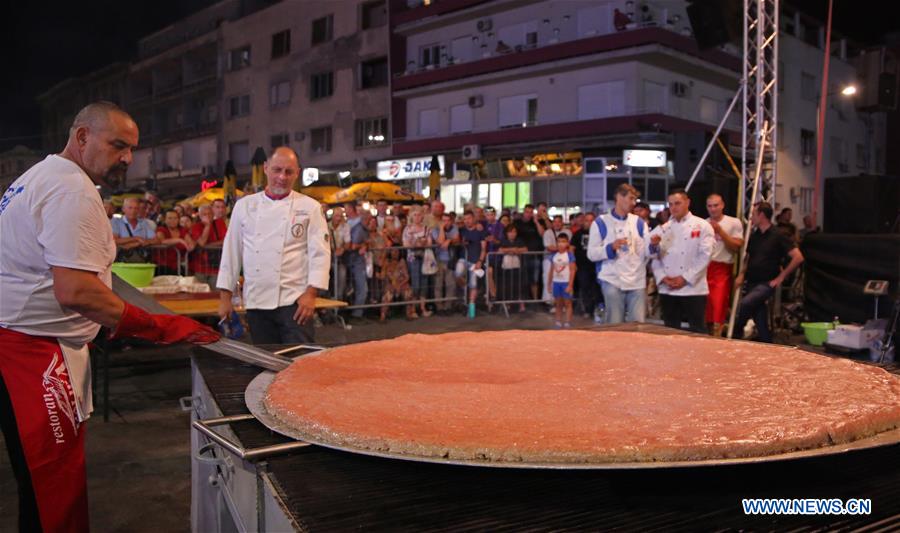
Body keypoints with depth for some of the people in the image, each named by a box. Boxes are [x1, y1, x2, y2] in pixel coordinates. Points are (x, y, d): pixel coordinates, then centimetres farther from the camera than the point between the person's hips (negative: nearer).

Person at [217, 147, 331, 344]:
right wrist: (225, 296, 8)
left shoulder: (310, 207, 0)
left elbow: (320, 253, -4)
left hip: (294, 301, -3)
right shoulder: (245, 206, 9)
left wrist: (311, 293, -13)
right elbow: (232, 251, 10)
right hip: (256, 301, 3)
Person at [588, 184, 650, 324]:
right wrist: (611, 247, -17)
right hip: (612, 282, -3)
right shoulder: (601, 223, 2)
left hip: (637, 282, 3)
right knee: (615, 326, 2)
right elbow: (591, 254, -2)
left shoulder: (639, 223, 12)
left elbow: (648, 253, 5)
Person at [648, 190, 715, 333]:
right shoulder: (663, 229, 13)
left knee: (697, 332, 0)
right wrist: (662, 277, -6)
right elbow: (654, 256, 10)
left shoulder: (702, 226, 0)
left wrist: (685, 278, -12)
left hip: (693, 289, -4)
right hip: (667, 290, 4)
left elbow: (705, 256, -8)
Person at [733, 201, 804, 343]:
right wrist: (742, 274, 8)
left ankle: (736, 334, -10)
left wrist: (780, 277, -11)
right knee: (760, 321, 8)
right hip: (751, 283, 6)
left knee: (745, 303, -29)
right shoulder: (753, 236, 11)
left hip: (767, 283, -6)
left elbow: (798, 257, -12)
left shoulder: (778, 236, -8)